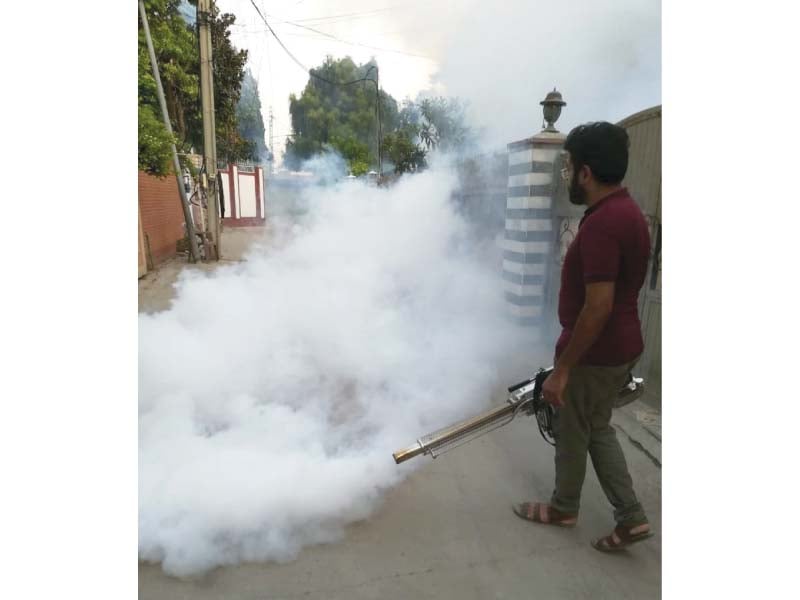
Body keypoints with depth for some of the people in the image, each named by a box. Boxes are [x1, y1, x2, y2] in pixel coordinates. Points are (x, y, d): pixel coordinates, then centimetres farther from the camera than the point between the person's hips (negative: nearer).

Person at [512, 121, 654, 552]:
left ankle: (563, 508, 35)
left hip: (594, 353, -9)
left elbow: (598, 307, -28)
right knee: (597, 428, 22)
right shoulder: (625, 211, 7)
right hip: (618, 347, 10)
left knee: (571, 432, 12)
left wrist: (562, 367, -20)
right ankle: (631, 517, 28)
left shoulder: (601, 223, -25)